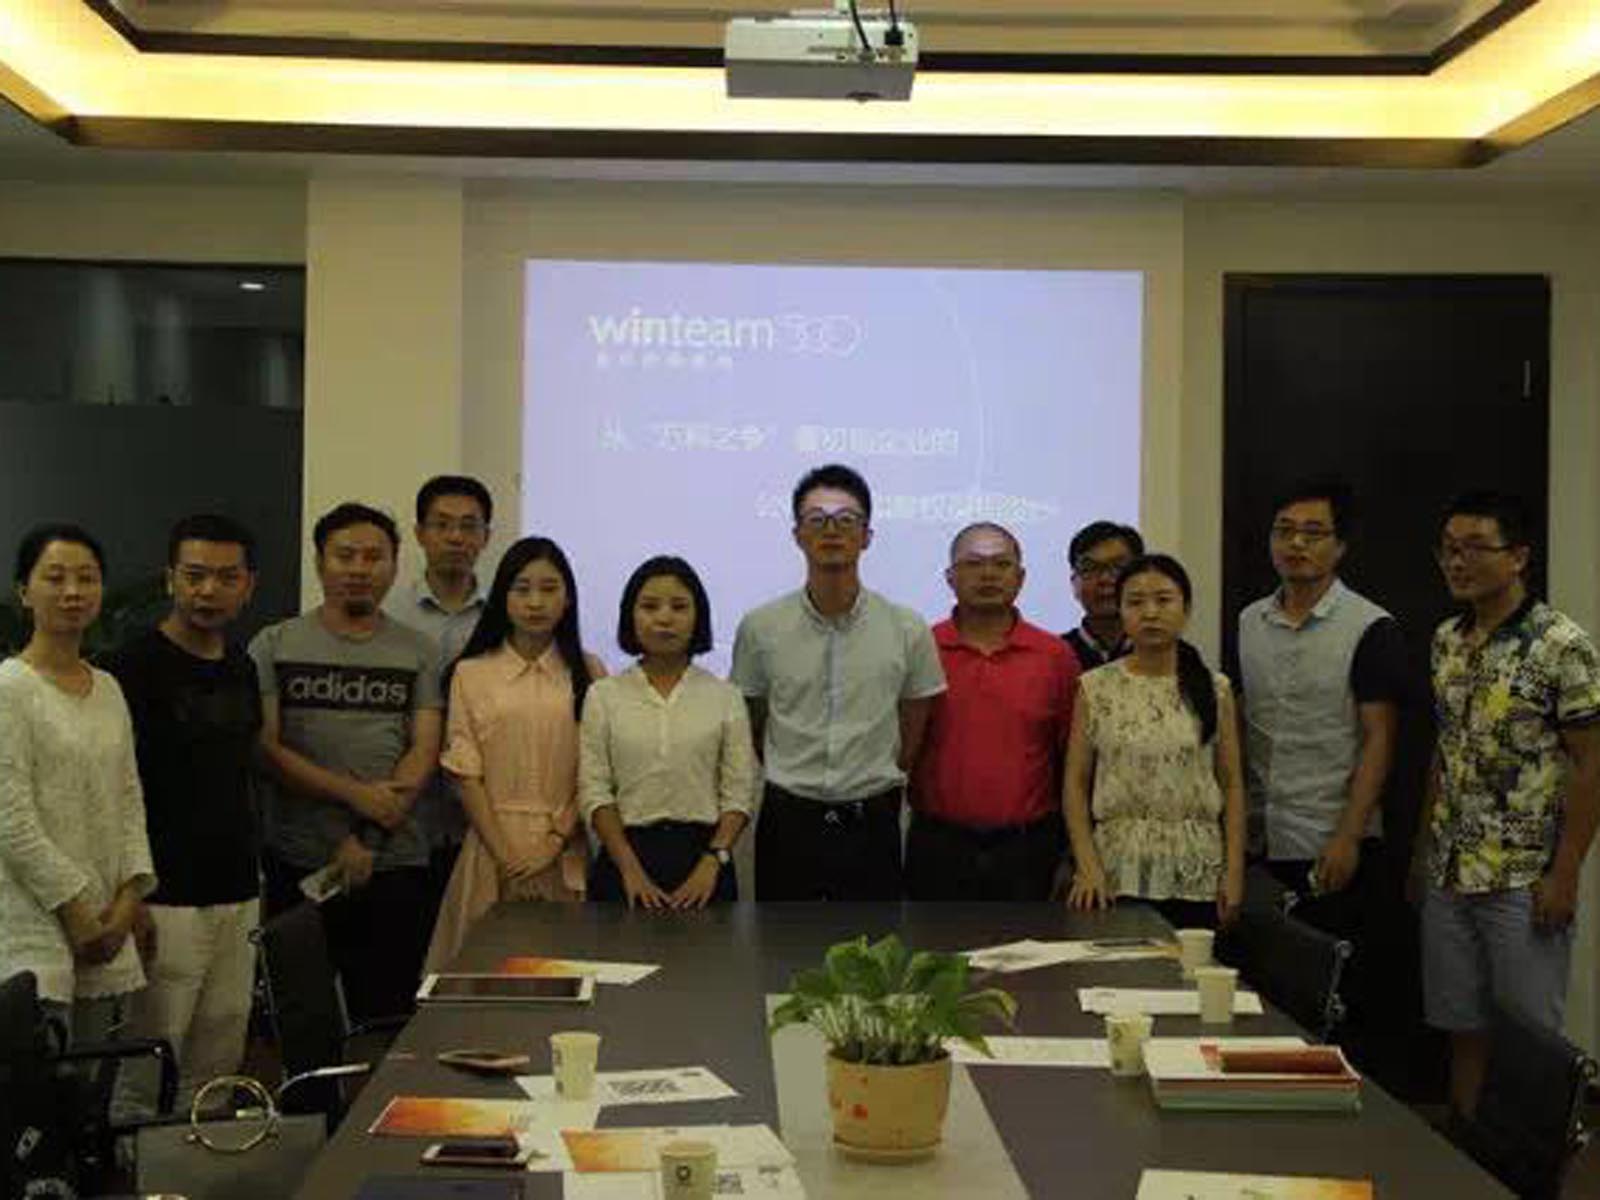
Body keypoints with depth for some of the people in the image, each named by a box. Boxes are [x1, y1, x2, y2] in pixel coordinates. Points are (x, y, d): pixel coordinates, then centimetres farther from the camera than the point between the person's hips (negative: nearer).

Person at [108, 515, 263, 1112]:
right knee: (147, 1081, -2)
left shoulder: (240, 666, 13)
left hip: (238, 897, 7)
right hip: (167, 900, -7)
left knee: (217, 1074, 13)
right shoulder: (137, 667, -10)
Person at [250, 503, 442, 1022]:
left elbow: (424, 751, 1)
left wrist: (368, 841, -9)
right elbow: (265, 747, -3)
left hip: (394, 864, 1)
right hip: (295, 863, -1)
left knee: (388, 1018, 2)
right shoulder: (275, 645, 5)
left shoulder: (417, 652, 8)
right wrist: (354, 793, -13)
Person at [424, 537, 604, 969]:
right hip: (495, 849, 0)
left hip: (567, 850, 0)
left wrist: (554, 844, -8)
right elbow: (465, 773, 1)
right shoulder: (471, 674, 5)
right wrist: (505, 854, -7)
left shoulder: (588, 673, 5)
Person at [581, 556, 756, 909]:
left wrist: (712, 862, -12)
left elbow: (739, 794, -1)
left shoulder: (725, 698, 2)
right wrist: (631, 869, -11)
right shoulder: (604, 696, 2)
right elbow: (594, 792, -3)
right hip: (628, 851, 0)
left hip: (704, 855, 0)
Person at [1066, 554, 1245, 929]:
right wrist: (1087, 865, -8)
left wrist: (1234, 870, -1)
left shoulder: (1215, 689, 5)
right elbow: (1076, 783, 1)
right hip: (1117, 871, -1)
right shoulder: (1095, 688, 2)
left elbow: (1231, 784, 5)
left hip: (1196, 875, 1)